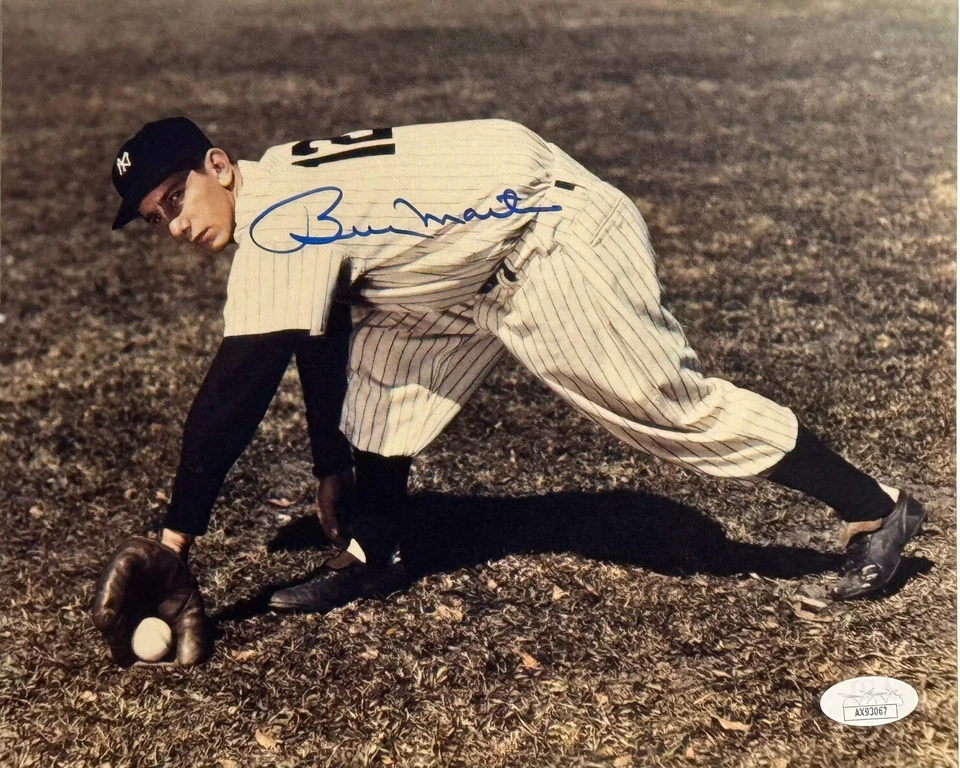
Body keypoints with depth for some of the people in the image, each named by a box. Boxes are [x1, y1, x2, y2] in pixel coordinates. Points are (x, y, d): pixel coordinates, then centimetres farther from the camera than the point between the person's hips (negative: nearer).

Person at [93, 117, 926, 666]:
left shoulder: (277, 222, -20)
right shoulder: (286, 198, 9)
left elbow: (235, 392, -23)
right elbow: (323, 343, 19)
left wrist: (174, 537, -19)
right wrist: (333, 468, 26)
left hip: (552, 231, -10)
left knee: (669, 399, -5)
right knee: (374, 362, 7)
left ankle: (875, 507, 8)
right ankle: (374, 555, 15)